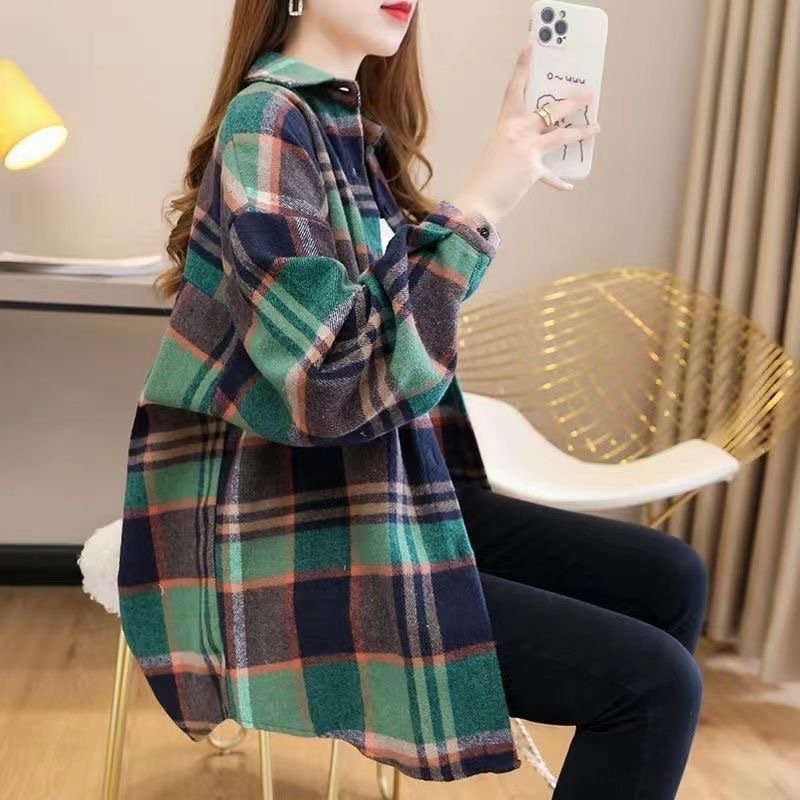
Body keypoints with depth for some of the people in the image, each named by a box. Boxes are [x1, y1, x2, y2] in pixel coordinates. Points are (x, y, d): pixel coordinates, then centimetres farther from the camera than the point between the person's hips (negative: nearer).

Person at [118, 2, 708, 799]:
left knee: (668, 577, 9)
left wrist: (512, 158, 9)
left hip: (391, 499, 9)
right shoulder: (268, 122, -17)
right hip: (303, 540, -9)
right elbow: (347, 387, -25)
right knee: (653, 681, -11)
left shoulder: (353, 122, 9)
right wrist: (479, 204, -23)